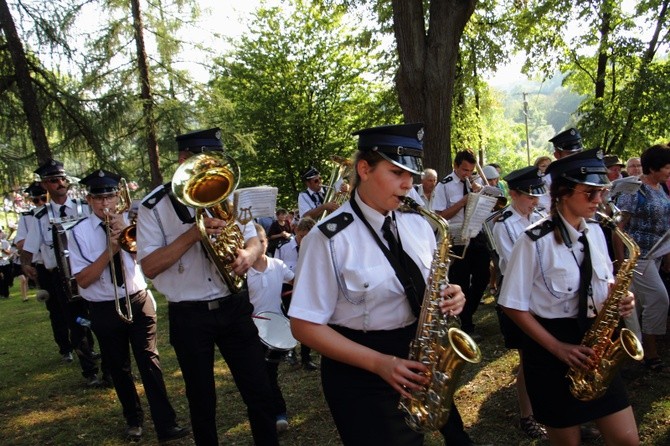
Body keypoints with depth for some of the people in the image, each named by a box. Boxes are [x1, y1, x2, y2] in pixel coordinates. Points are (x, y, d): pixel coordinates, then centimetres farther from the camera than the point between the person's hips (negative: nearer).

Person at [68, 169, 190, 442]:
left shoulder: (130, 221, 1)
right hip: (104, 309, 0)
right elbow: (83, 280, -11)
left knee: (149, 361, -4)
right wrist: (109, 251, -22)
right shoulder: (80, 233, -6)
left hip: (138, 301, 0)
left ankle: (165, 424, 0)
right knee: (118, 368, 14)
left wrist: (126, 232, -19)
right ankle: (133, 419, 33)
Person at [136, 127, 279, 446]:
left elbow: (254, 239, 8)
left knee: (259, 393, 7)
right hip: (188, 316, -3)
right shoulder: (154, 206, -8)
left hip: (234, 307, 3)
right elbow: (149, 267, -14)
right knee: (202, 401, 13)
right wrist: (193, 233, -24)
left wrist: (247, 255, -16)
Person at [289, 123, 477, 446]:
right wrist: (379, 363, -23)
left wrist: (449, 298, -11)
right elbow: (305, 326, -16)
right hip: (361, 374, -5)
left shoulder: (417, 225, 1)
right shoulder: (329, 238, -17)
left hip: (418, 360, 6)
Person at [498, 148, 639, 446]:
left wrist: (619, 299, -7)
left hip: (594, 344, 6)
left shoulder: (594, 231, 3)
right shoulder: (535, 240, -17)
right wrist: (558, 348, -18)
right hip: (550, 351, -5)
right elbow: (513, 306, -13)